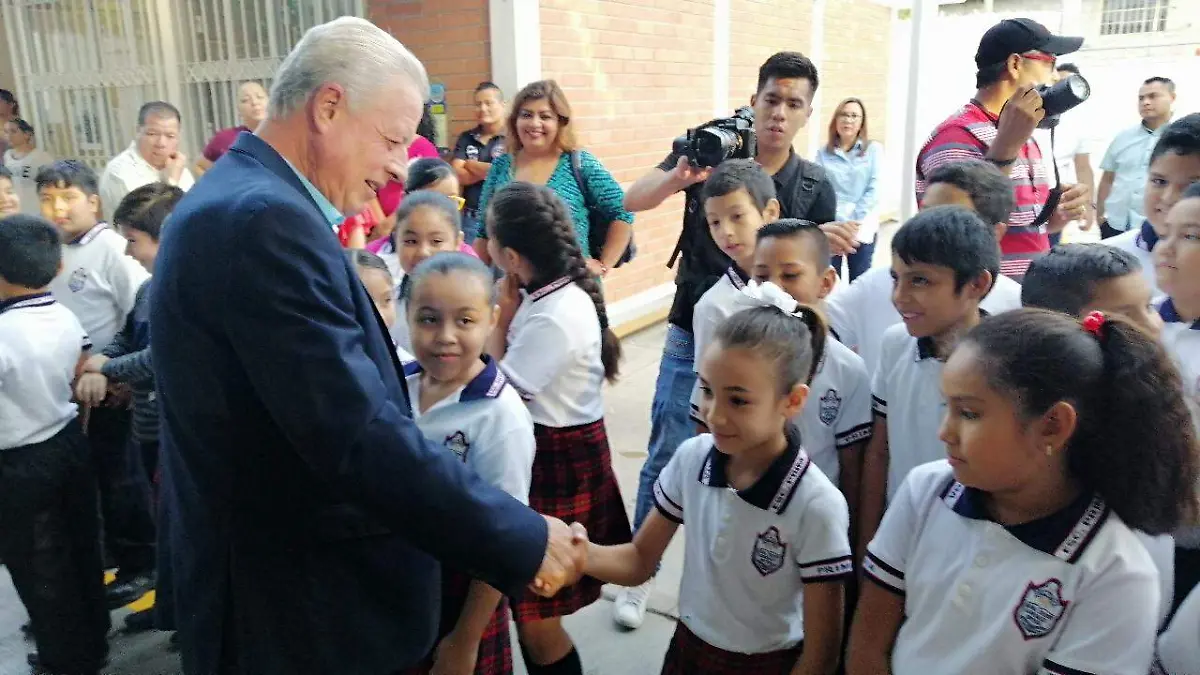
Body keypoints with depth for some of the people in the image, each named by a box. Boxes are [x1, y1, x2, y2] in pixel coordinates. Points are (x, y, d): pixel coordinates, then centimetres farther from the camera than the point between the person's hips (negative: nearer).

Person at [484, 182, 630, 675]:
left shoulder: (557, 317, -26)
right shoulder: (548, 294, 3)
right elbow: (511, 366, 8)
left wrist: (503, 315, -12)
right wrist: (509, 313, -2)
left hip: (559, 459, -9)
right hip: (547, 448, 9)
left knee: (536, 616, 5)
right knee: (528, 605, 22)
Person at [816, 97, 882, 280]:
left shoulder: (874, 149, 4)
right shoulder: (823, 152, 6)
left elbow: (874, 189, -2)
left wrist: (854, 220, -10)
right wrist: (840, 220, -12)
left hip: (862, 227, 0)